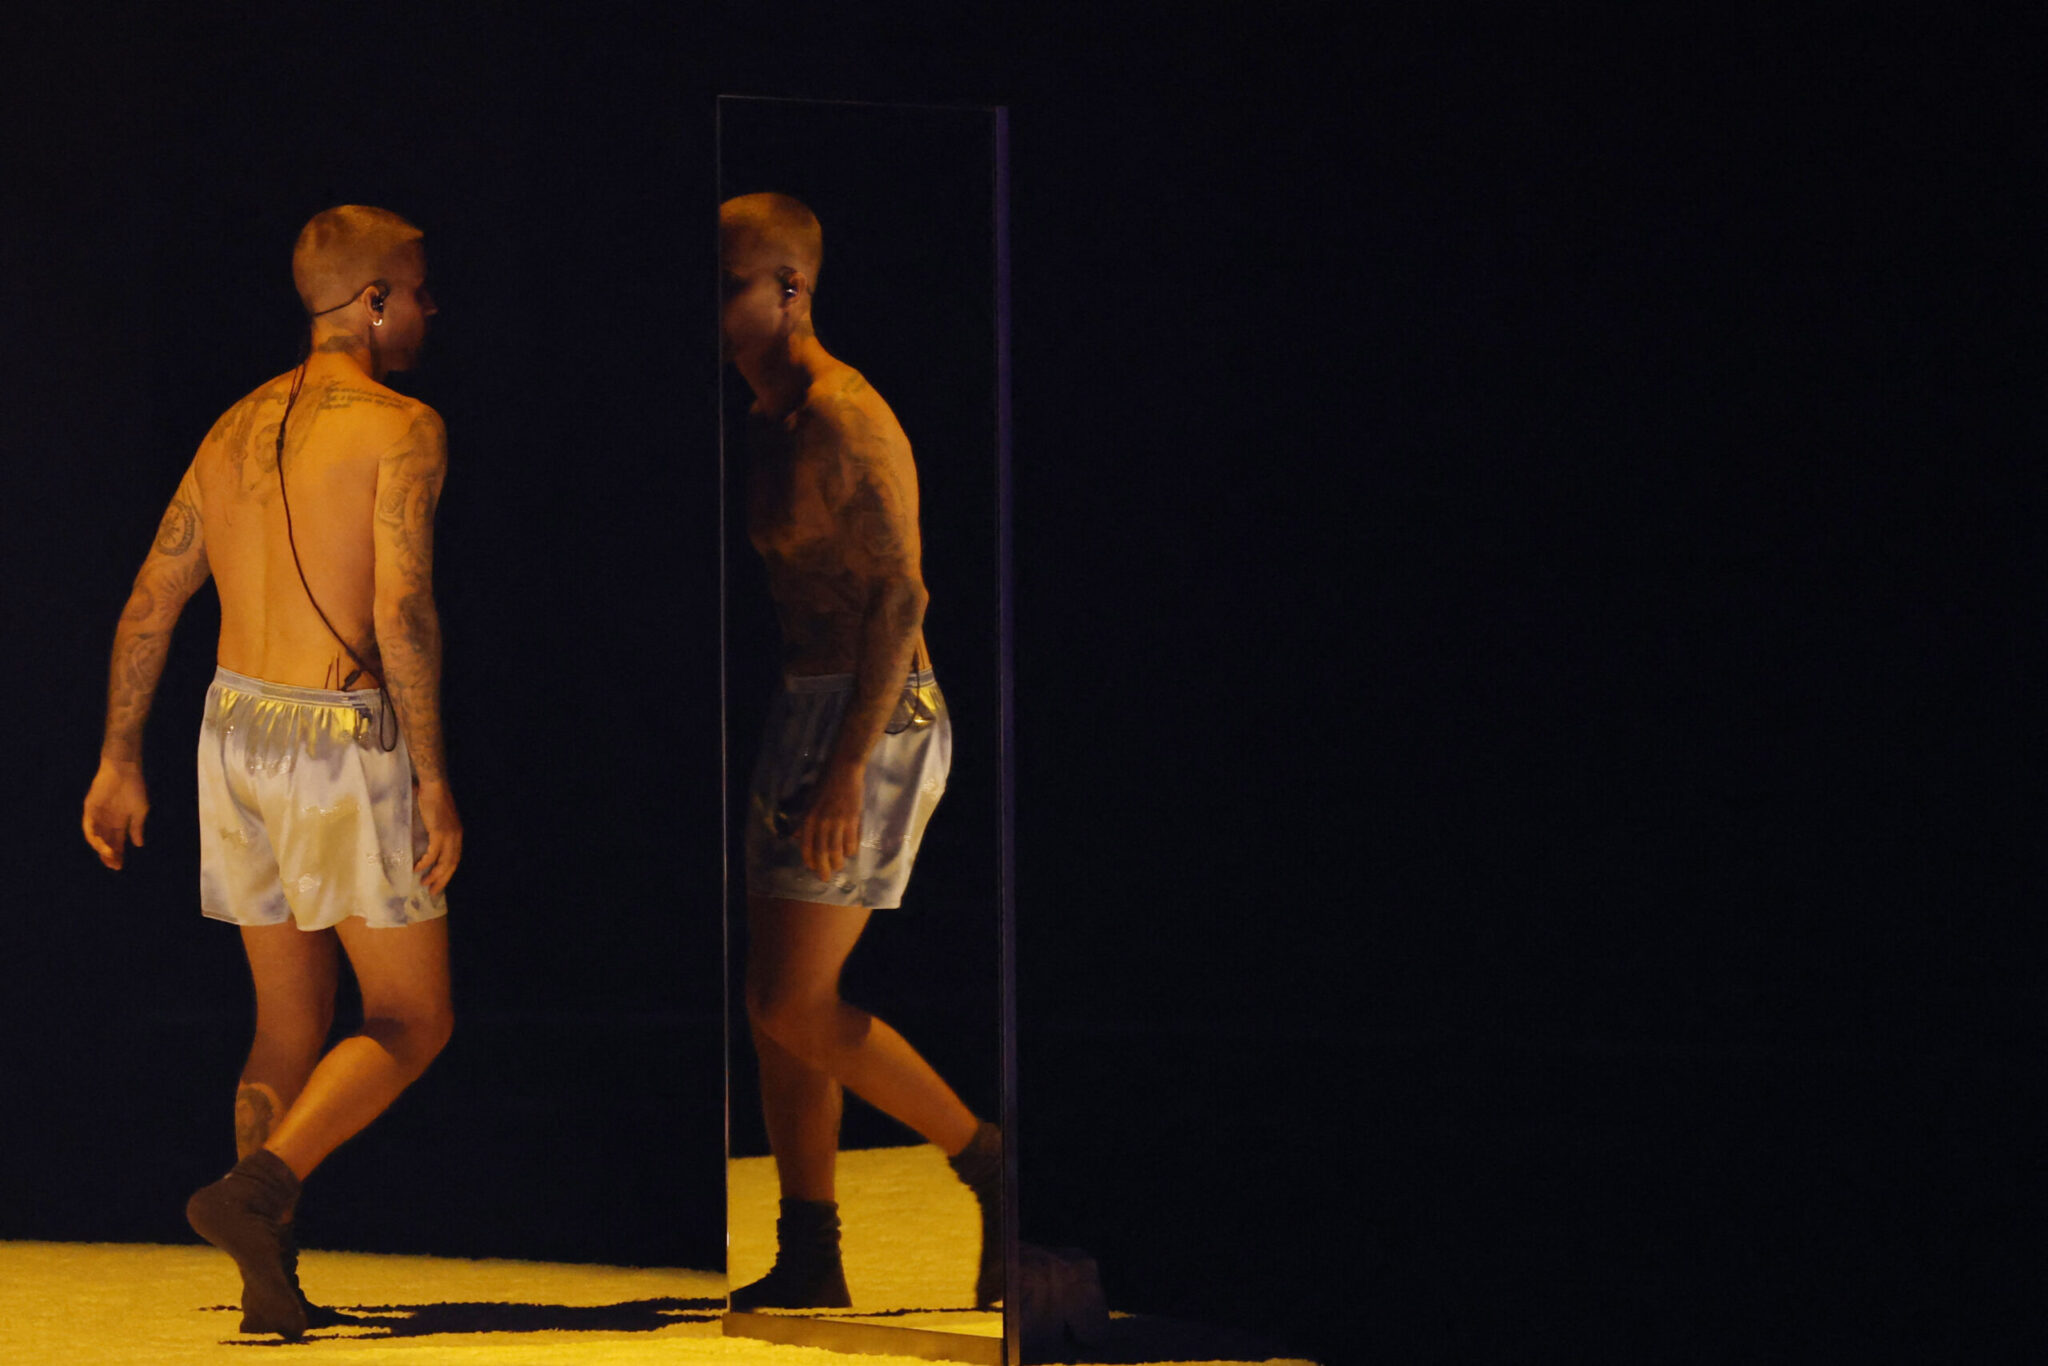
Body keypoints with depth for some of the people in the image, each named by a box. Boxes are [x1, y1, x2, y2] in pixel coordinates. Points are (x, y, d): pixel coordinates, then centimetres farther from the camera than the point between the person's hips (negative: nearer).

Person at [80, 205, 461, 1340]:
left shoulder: (234, 430, 12)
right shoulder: (400, 430, -10)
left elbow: (150, 603, 12)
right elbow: (403, 612, -19)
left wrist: (118, 761, 17)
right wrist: (432, 778, -15)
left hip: (237, 733, 7)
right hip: (342, 740, -7)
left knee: (290, 1021, 16)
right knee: (411, 1023, 2)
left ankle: (268, 1282, 12)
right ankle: (256, 1190, -18)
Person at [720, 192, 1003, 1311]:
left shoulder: (842, 419, -15)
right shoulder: (769, 422, 13)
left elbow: (899, 597, -20)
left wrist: (848, 769, -24)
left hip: (867, 718, -9)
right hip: (797, 713, 10)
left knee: (794, 1007, -11)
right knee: (781, 1006, 9)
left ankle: (989, 1165, 2)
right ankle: (809, 1262, 14)